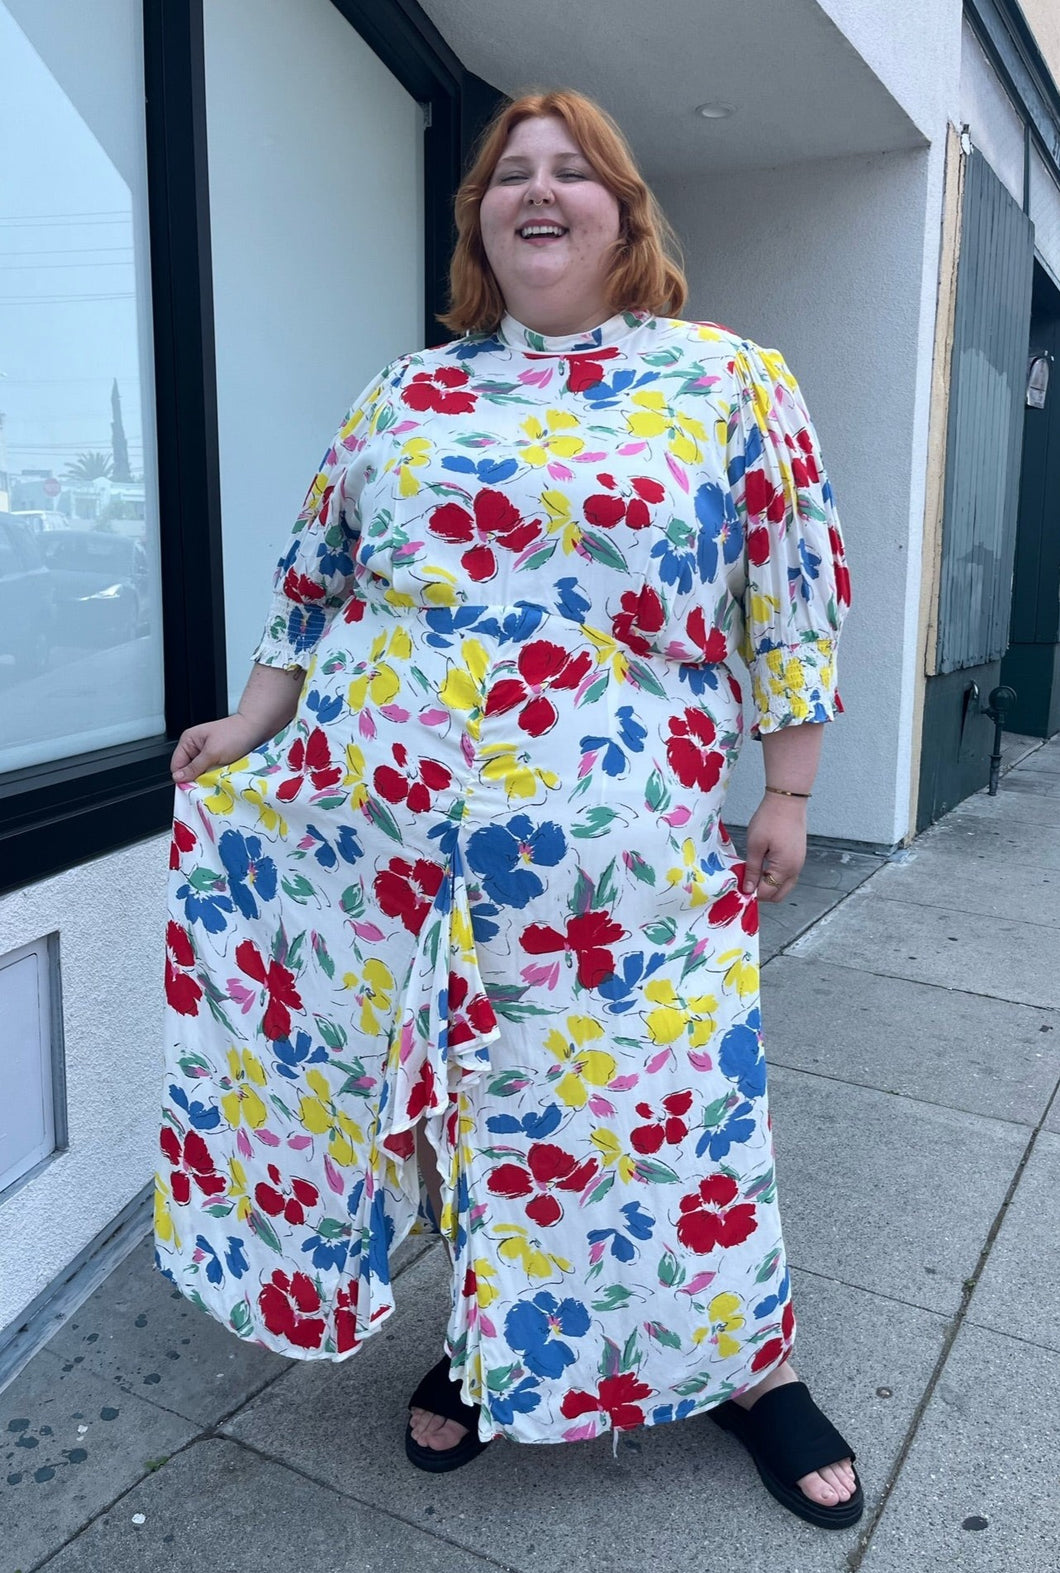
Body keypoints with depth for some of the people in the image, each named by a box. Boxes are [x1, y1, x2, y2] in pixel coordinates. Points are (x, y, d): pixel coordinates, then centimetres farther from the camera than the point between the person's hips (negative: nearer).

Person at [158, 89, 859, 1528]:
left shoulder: (728, 378, 4)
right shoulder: (408, 393, 12)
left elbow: (792, 592, 3)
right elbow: (323, 574, 17)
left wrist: (788, 790, 1)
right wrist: (252, 726, 12)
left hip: (619, 841, -2)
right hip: (383, 819, 3)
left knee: (664, 1084, 5)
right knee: (462, 1084, 11)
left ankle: (749, 1365, 30)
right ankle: (494, 1337, 36)